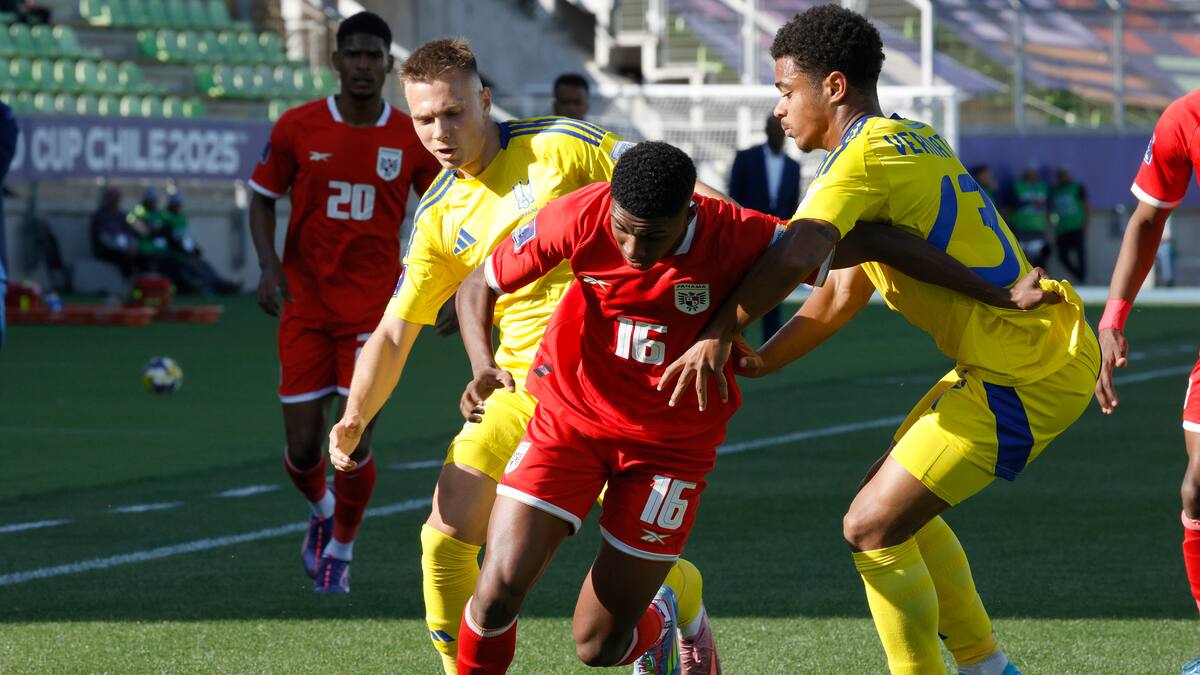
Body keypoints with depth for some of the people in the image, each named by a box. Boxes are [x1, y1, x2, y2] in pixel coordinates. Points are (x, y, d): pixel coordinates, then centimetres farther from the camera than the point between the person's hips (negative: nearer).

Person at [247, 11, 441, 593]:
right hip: (304, 305, 1)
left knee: (356, 442, -9)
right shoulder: (297, 128, -4)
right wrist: (269, 265, -9)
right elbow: (263, 198, 7)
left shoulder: (412, 139, -4)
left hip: (373, 307, -1)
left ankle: (339, 556, 14)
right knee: (302, 447, -1)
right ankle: (321, 512, 35)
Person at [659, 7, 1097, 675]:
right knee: (896, 501, 20)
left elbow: (792, 258, -32)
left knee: (874, 526, -9)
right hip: (1044, 345, 10)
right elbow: (843, 295, 19)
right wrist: (761, 361, 12)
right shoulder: (915, 139, 15)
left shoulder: (866, 156, -15)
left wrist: (718, 336, -21)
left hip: (1030, 370, -10)